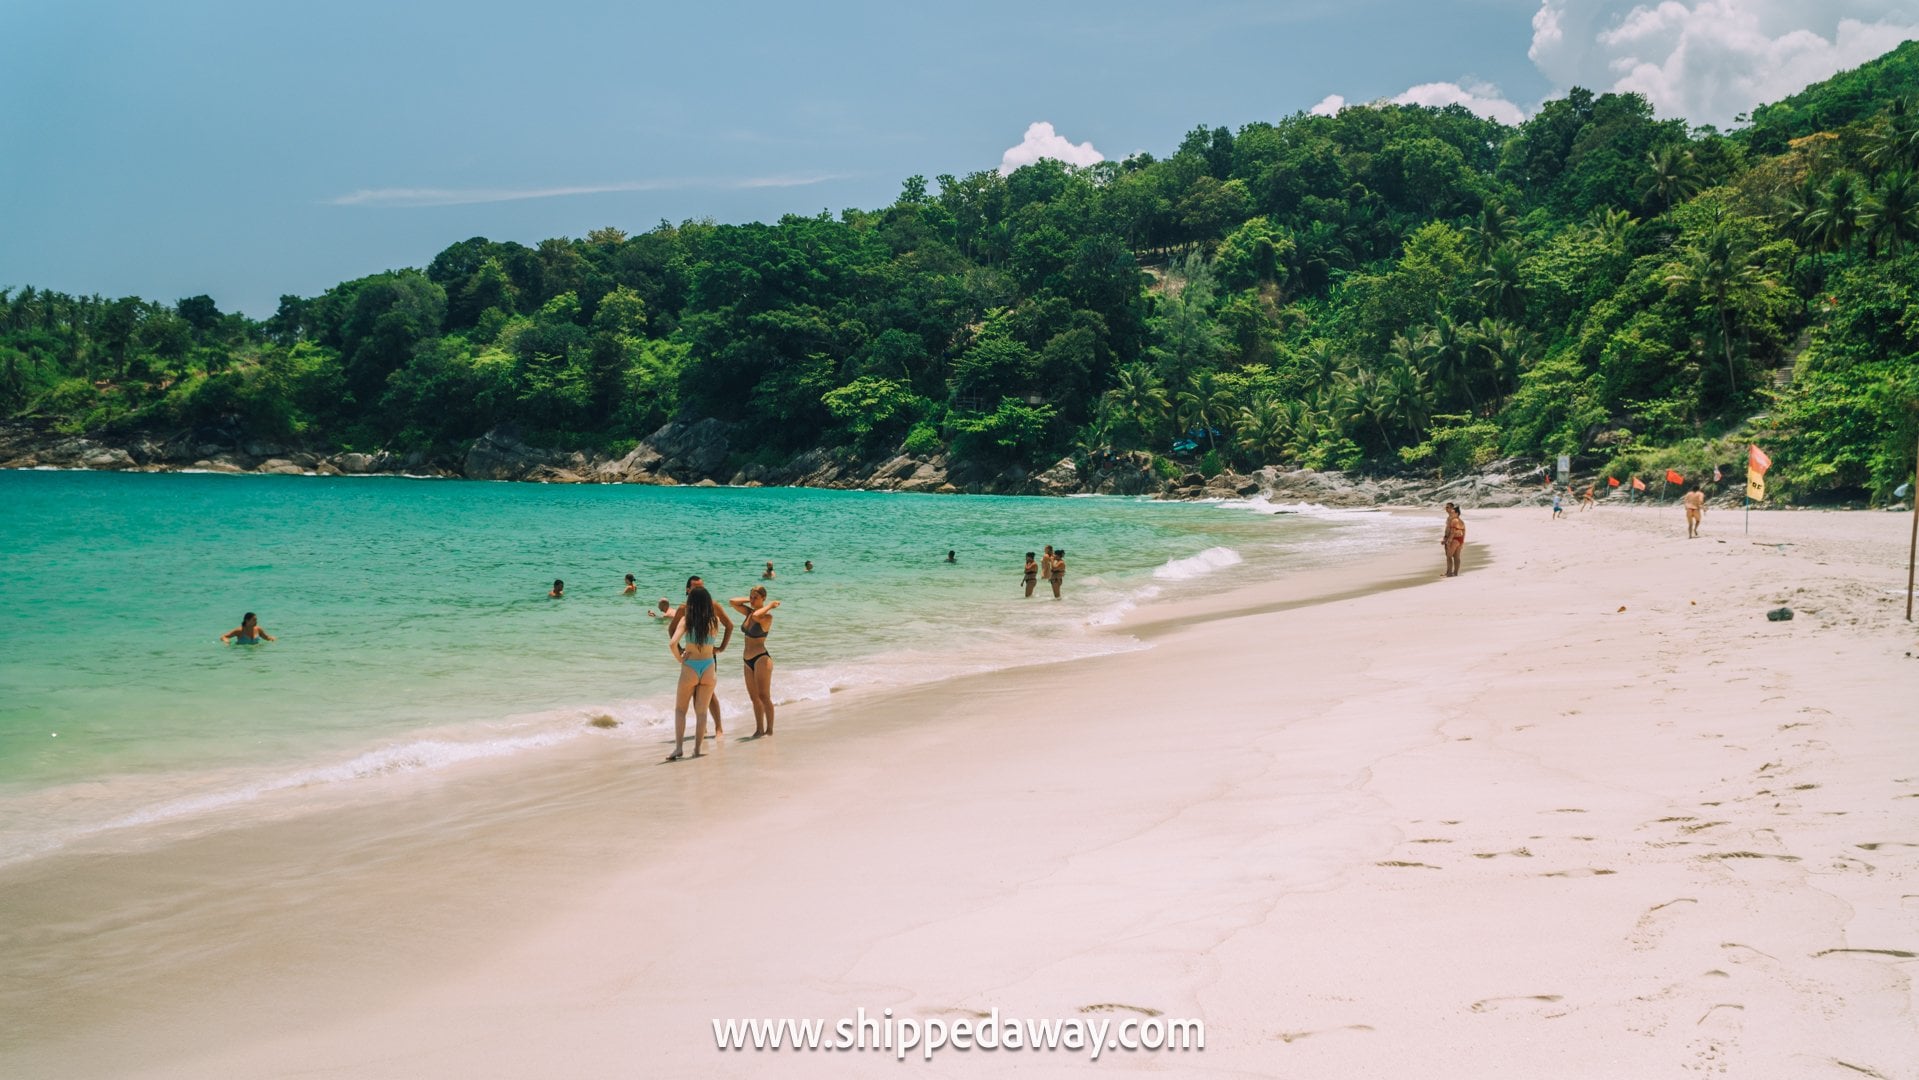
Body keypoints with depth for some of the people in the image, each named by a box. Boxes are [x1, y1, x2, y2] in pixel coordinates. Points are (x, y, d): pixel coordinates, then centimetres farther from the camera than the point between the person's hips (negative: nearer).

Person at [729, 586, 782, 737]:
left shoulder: (767, 616, -12)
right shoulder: (749, 612, 10)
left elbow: (756, 616, -34)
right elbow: (732, 602, 12)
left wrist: (770, 606, -19)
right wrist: (749, 600, 7)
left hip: (761, 658, -8)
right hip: (748, 661, 8)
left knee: (764, 696, -7)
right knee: (754, 697, 11)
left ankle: (769, 729, -2)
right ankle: (759, 729, 17)